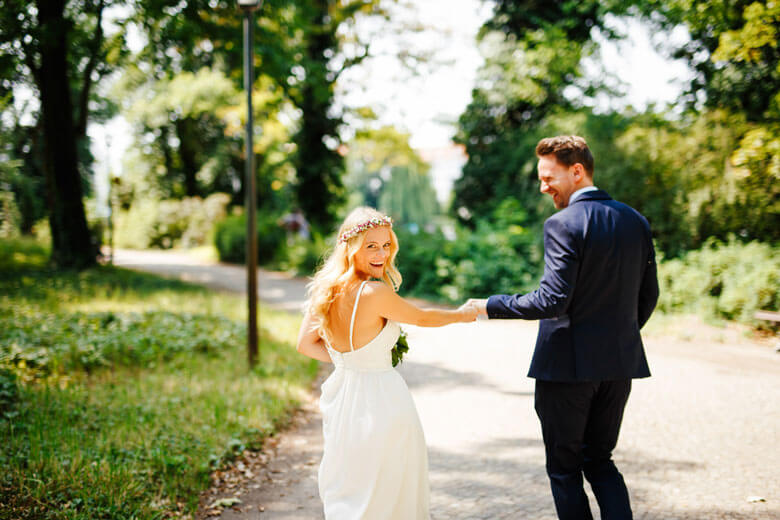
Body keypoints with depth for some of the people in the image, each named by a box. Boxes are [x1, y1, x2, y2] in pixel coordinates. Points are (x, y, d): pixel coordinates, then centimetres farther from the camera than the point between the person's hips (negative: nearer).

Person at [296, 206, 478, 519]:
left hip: (341, 395, 7)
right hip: (380, 402, -7)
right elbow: (422, 318, -6)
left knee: (344, 493, 20)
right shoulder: (376, 293, -22)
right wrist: (461, 314, 12)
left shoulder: (324, 289, -2)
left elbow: (305, 344, 7)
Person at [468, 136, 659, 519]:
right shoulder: (636, 221, 6)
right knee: (600, 459, 19)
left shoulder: (563, 224, -15)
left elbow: (552, 301, -21)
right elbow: (648, 295, 11)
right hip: (619, 362, 7)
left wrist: (491, 306, -11)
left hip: (568, 364, -7)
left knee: (564, 466, 9)